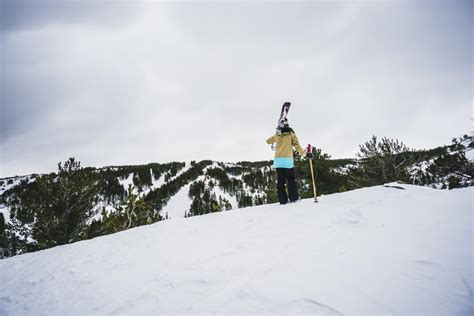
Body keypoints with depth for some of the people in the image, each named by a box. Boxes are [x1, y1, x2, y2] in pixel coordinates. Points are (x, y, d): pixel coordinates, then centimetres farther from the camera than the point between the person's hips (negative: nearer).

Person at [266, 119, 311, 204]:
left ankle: (282, 200, 1)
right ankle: (293, 198, -2)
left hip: (278, 160, 3)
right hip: (288, 160, -3)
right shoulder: (291, 134, 6)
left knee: (280, 181, 4)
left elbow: (268, 141, 29)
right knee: (291, 180, 5)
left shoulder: (277, 136, 13)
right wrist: (305, 154, 0)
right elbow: (297, 146, -4)